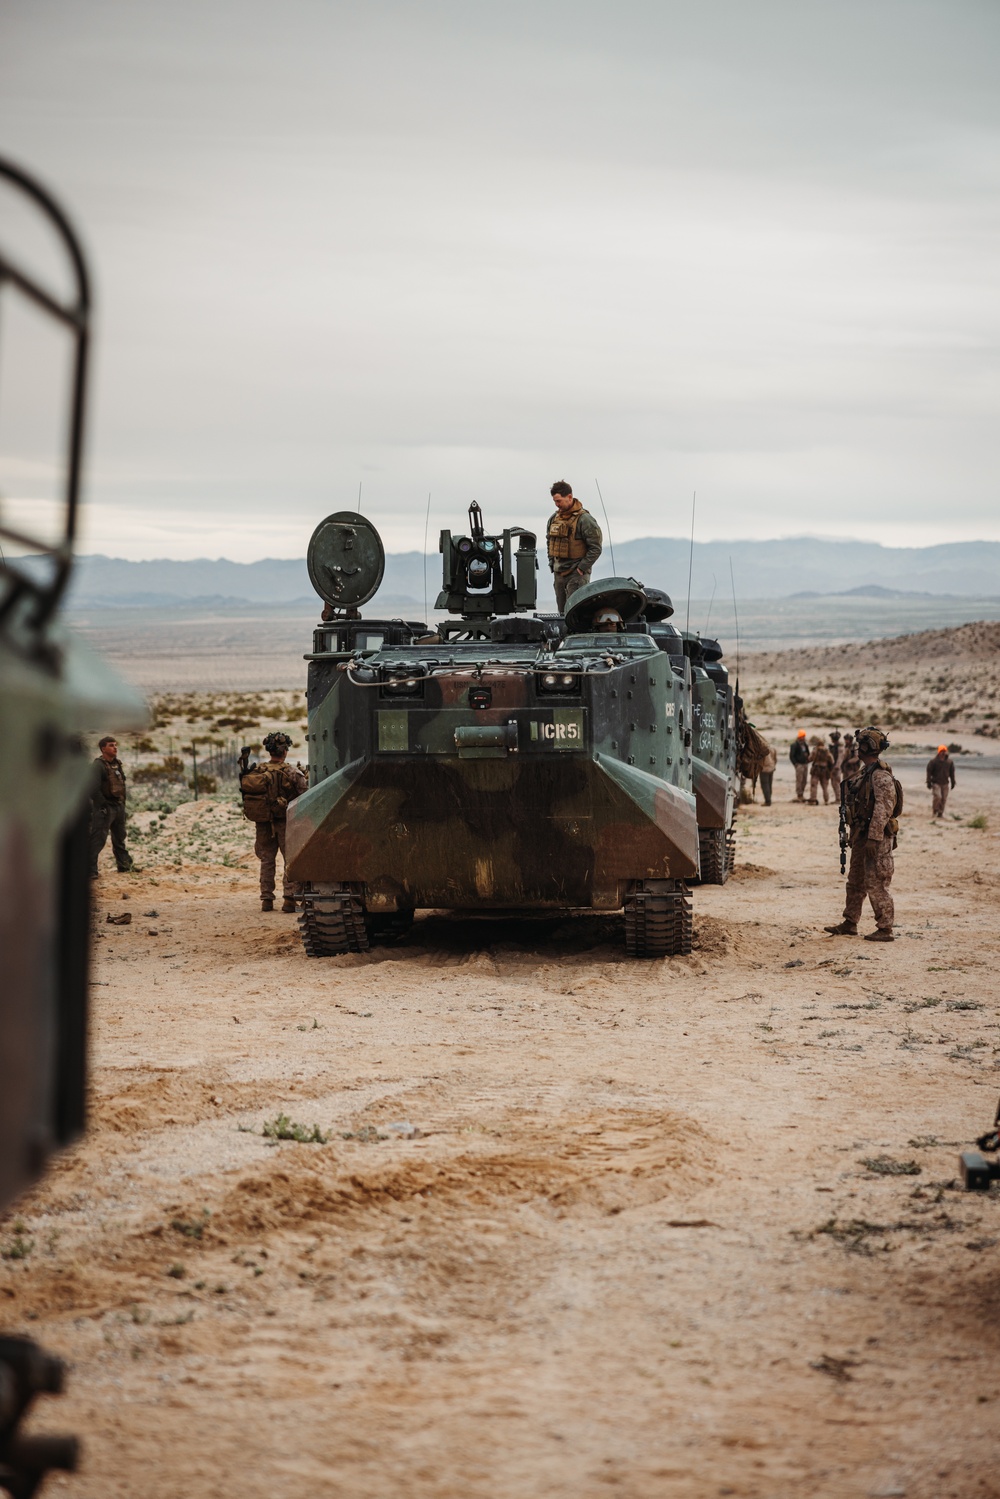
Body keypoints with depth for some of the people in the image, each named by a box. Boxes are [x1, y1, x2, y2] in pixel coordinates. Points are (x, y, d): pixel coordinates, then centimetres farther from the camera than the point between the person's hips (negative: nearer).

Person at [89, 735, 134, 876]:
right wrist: (102, 806, -22)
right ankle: (90, 870, -13)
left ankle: (125, 865, 32)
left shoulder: (117, 764, 13)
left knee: (120, 838, 20)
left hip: (118, 806, 9)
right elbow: (94, 788, -22)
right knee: (98, 839, -11)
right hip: (105, 808, -9)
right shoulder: (99, 765, -14)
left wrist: (123, 804, 15)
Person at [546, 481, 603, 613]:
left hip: (577, 574, -7)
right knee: (562, 611, 10)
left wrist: (582, 568, -14)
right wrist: (552, 564, 13)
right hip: (558, 573, 7)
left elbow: (596, 548, -12)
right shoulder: (554, 518, 10)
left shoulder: (584, 519, -12)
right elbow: (549, 542, 24)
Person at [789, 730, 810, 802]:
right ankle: (798, 795, -8)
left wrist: (808, 760, 7)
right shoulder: (795, 745, -7)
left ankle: (802, 795, 13)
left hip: (805, 764, 7)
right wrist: (795, 763, -15)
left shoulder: (805, 744, 15)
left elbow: (808, 753, 26)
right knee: (799, 780, -9)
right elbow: (791, 755, -9)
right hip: (799, 764, -7)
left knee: (804, 780, 7)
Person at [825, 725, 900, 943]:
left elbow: (884, 808, -24)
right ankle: (849, 924, 26)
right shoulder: (865, 773, 14)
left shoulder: (881, 775, -17)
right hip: (861, 836, 10)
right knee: (855, 881, 17)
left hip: (877, 837, -10)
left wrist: (873, 838, -26)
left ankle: (885, 930, -2)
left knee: (876, 884, -7)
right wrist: (852, 834, 19)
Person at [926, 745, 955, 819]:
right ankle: (934, 811, 4)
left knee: (944, 799, 3)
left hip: (945, 783, 4)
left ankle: (940, 813, 14)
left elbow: (952, 772, 13)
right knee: (937, 796, -16)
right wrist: (929, 782, -7)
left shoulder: (950, 761, 4)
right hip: (936, 783, -4)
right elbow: (929, 772, -4)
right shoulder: (933, 761, -8)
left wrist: (953, 782, 14)